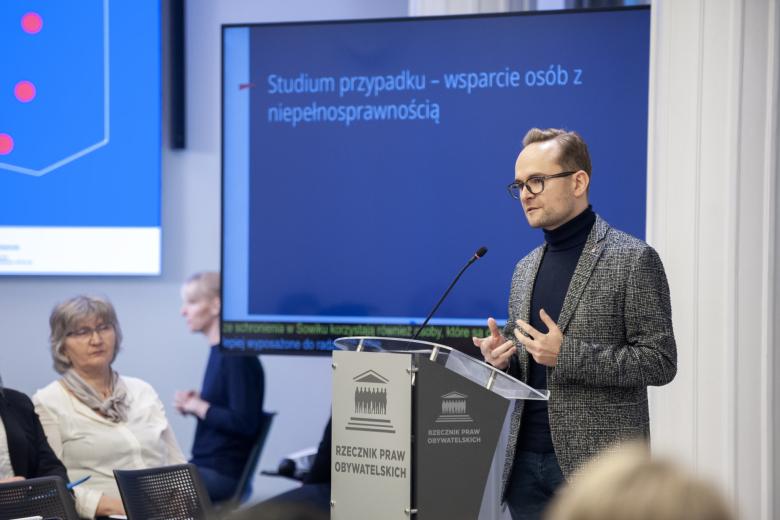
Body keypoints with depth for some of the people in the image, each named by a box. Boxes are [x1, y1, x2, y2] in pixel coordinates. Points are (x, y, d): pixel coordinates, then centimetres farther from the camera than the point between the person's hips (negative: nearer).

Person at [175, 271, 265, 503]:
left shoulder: (238, 355, -14)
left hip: (223, 473, -9)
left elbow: (245, 423, -19)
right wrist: (192, 403, 4)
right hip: (205, 466, 9)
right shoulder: (219, 352, 11)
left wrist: (198, 406, -9)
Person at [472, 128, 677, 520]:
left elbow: (660, 362, -10)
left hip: (598, 464, -6)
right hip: (526, 461, 6)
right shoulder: (525, 268, 15)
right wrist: (500, 358, -1)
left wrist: (568, 355, -18)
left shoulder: (633, 260, -6)